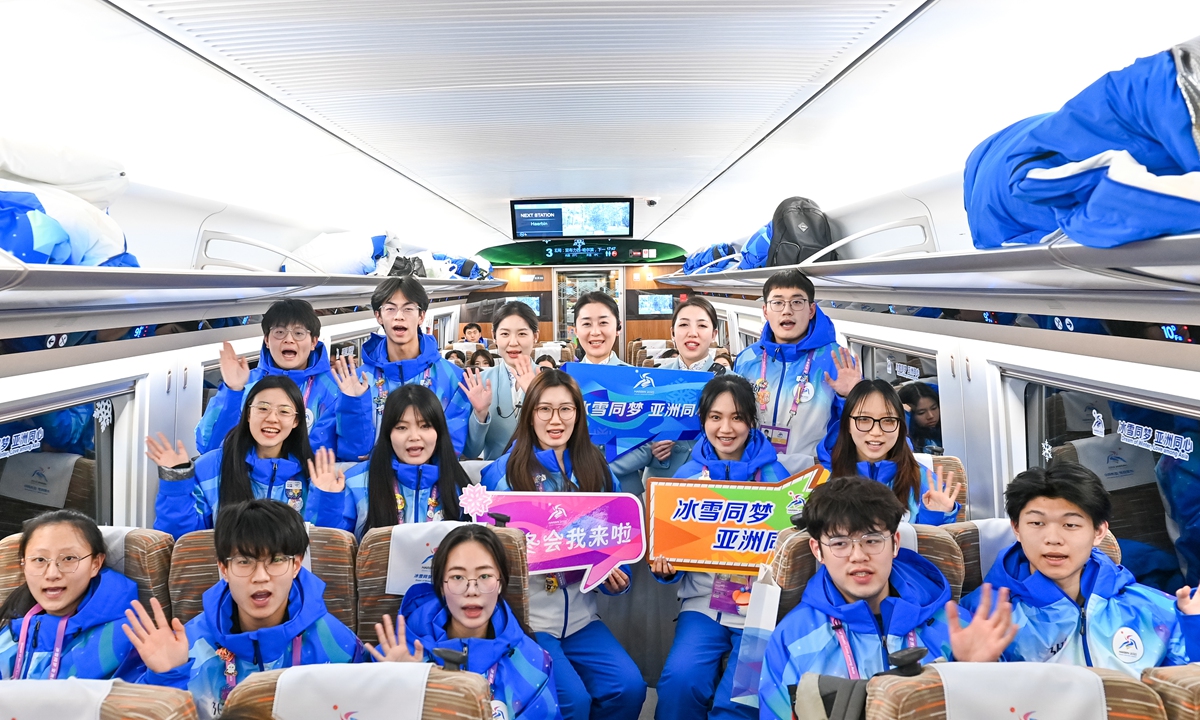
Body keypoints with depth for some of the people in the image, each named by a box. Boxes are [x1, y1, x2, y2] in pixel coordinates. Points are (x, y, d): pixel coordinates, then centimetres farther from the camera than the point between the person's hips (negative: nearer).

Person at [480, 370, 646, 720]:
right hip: (522, 617, -4)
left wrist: (617, 579, -8)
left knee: (629, 687, -16)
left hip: (580, 616, 4)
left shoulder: (598, 470, 7)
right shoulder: (503, 472, -5)